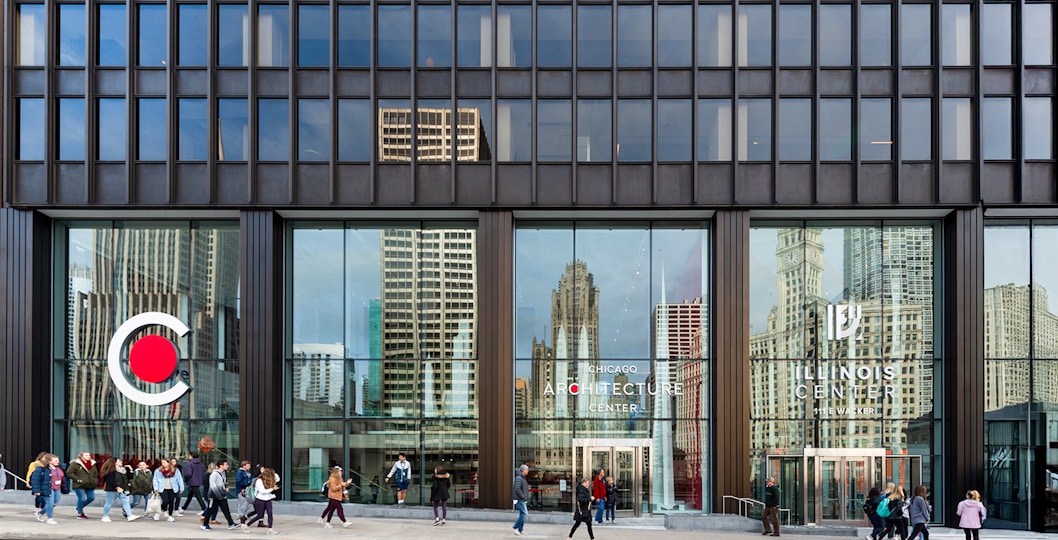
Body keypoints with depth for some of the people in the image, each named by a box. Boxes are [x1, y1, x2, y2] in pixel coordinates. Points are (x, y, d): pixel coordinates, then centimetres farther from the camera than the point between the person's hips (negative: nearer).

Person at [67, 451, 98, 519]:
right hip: (79, 485, -7)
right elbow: (69, 473, -11)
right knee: (82, 498, -8)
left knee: (91, 497, 4)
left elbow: (96, 473, 28)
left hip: (89, 485, 7)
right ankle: (80, 514, 9)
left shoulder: (92, 464, 13)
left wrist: (95, 480, 11)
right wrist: (77, 479, -15)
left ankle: (79, 507, 28)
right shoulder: (75, 464, -7)